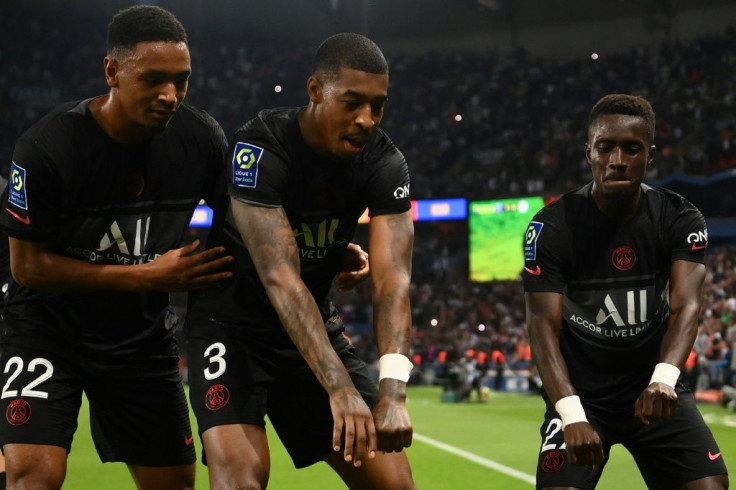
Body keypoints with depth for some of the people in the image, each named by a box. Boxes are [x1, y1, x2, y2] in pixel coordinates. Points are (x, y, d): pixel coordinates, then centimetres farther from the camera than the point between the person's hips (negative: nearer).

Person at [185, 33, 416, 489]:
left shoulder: (386, 165, -11)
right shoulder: (260, 150, -26)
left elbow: (393, 279, -22)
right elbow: (280, 277, -35)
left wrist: (393, 391, -38)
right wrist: (341, 389, -45)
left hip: (316, 323, 5)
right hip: (232, 320, -5)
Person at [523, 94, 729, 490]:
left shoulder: (680, 220, -7)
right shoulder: (551, 228, -13)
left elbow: (686, 305, -20)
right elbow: (543, 326, -18)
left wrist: (664, 378, -40)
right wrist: (572, 414, -33)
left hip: (654, 390, 2)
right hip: (580, 392, -1)